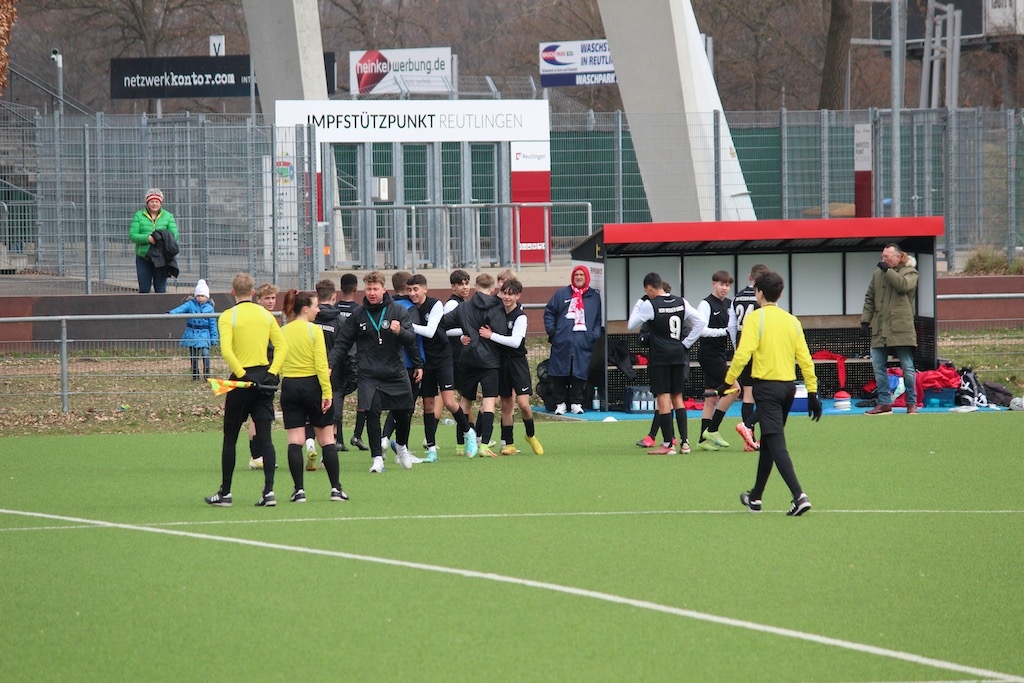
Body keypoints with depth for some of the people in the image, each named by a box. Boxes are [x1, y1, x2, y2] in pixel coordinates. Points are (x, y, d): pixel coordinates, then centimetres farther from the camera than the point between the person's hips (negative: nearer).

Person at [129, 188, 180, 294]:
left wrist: (164, 238, -22)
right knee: (144, 289, 1)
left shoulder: (168, 216, 9)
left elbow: (174, 234, -1)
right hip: (143, 257, 0)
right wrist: (147, 238, -21)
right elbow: (132, 235, -4)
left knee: (160, 288, 1)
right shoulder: (139, 216, 5)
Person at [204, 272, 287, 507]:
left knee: (229, 439, 7)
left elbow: (226, 351, -18)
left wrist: (242, 375, -15)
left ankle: (225, 493, 11)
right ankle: (269, 491, -6)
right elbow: (282, 346, 2)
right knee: (264, 437, 2)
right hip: (264, 380, 3)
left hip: (242, 380, -3)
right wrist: (272, 372, -3)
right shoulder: (266, 315, 7)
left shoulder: (227, 317, -6)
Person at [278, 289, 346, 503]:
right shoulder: (314, 330, -9)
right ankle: (335, 488, 6)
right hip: (312, 385, -3)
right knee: (327, 438, 5)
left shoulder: (283, 332, 4)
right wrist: (327, 392, -13)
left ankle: (299, 490, -4)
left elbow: (279, 365, 4)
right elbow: (321, 364, -14)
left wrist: (286, 383, 10)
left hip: (289, 387, 3)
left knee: (295, 440, 2)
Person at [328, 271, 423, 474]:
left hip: (396, 372, 1)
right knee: (372, 413, -11)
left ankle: (402, 447, 32)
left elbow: (411, 338, -4)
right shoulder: (358, 315, 3)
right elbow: (342, 343, 6)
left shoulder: (398, 311, 1)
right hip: (369, 375, -1)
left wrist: (400, 331, -24)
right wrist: (330, 364, -4)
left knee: (405, 412, 6)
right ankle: (377, 457, -4)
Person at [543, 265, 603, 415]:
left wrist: (595, 335, -1)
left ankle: (576, 403, 4)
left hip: (583, 344, 0)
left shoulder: (594, 297, 12)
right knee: (560, 374, -2)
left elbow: (599, 319, 12)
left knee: (580, 373, -4)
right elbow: (549, 312, 13)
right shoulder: (561, 294, 11)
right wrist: (551, 330, 1)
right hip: (562, 342, 0)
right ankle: (560, 403, 6)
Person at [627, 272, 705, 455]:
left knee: (663, 398, -3)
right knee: (677, 397, 13)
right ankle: (684, 441, 9)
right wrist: (686, 343, 9)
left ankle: (667, 444, -5)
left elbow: (632, 325, -2)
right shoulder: (681, 302, 6)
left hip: (660, 357, -5)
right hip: (679, 356, 5)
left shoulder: (650, 305, -10)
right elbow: (699, 322, 6)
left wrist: (639, 303, 7)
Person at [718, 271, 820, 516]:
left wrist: (728, 382, -8)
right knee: (767, 443, 19)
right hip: (788, 386, 6)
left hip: (767, 387, -6)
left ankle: (799, 496, -24)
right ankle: (755, 497, 30)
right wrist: (812, 392, 9)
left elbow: (742, 354, -17)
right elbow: (805, 358, 5)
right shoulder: (791, 320, 8)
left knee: (776, 445, -9)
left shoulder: (755, 319, -8)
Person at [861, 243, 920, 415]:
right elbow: (870, 299, 18)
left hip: (901, 329, -5)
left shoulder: (910, 272, 2)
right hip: (879, 330, 5)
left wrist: (888, 270, -12)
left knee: (907, 368, 0)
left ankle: (911, 403, 10)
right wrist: (865, 321, 10)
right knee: (878, 367, 2)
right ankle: (884, 403, 10)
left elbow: (903, 285, -20)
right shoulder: (877, 274, 15)